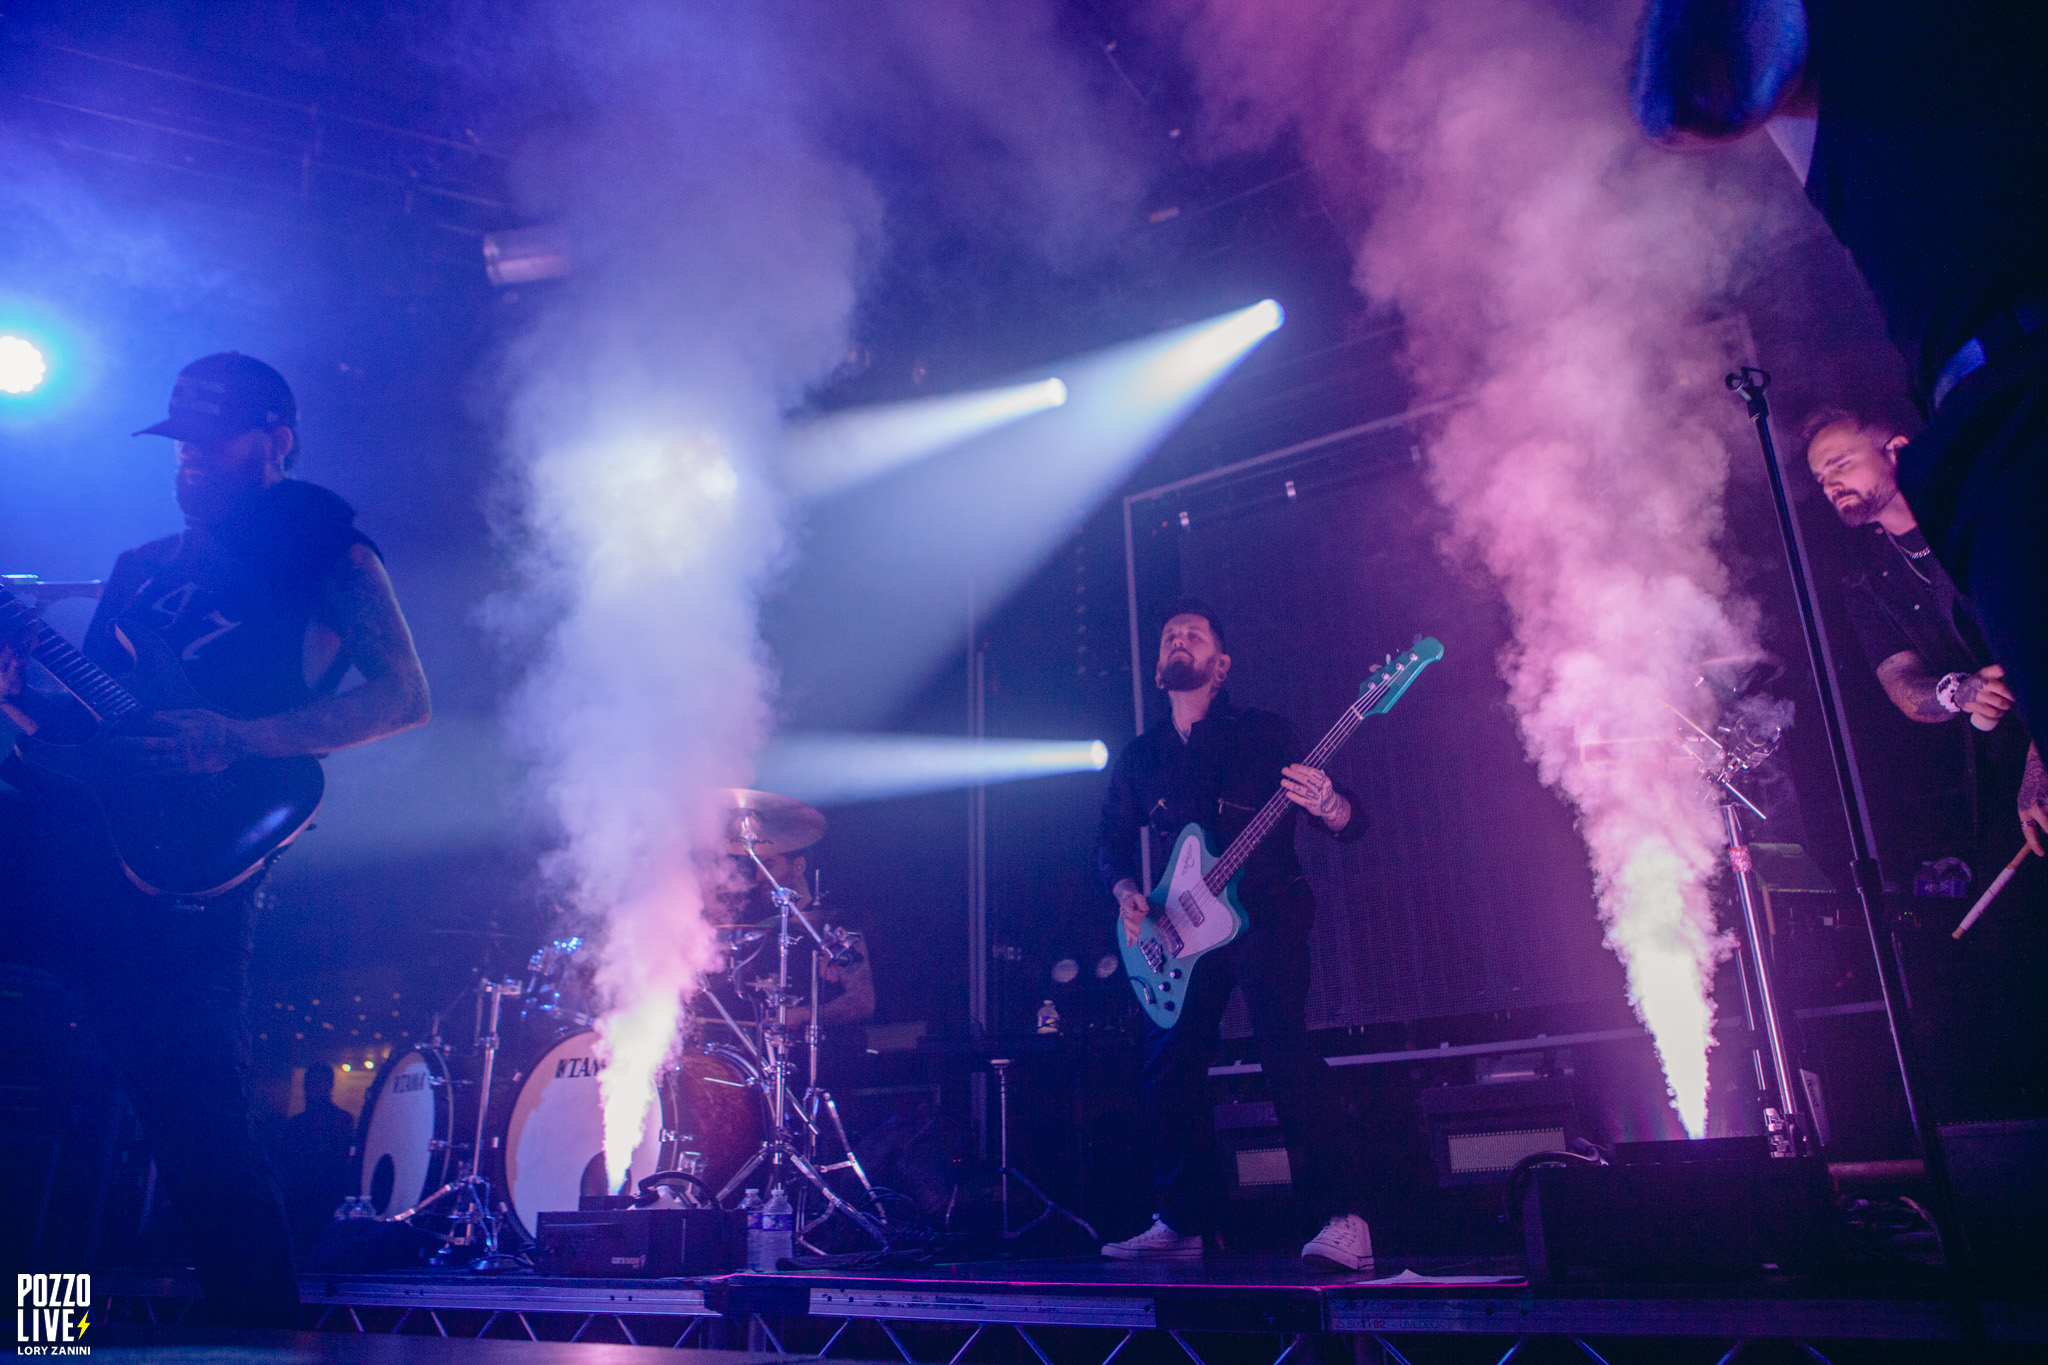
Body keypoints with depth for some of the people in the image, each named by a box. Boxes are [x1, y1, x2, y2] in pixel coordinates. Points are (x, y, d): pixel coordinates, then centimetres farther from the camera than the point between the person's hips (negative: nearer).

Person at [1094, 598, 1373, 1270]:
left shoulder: (1263, 732, 1)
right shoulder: (1139, 756, 14)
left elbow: (1352, 826, -3)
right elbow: (1111, 842, 18)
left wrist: (1327, 804, -27)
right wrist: (1127, 893, -3)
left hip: (1263, 912, -4)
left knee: (1284, 1049, -20)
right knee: (1169, 1069, 2)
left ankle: (1342, 1221, -14)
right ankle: (1182, 1225, 17)